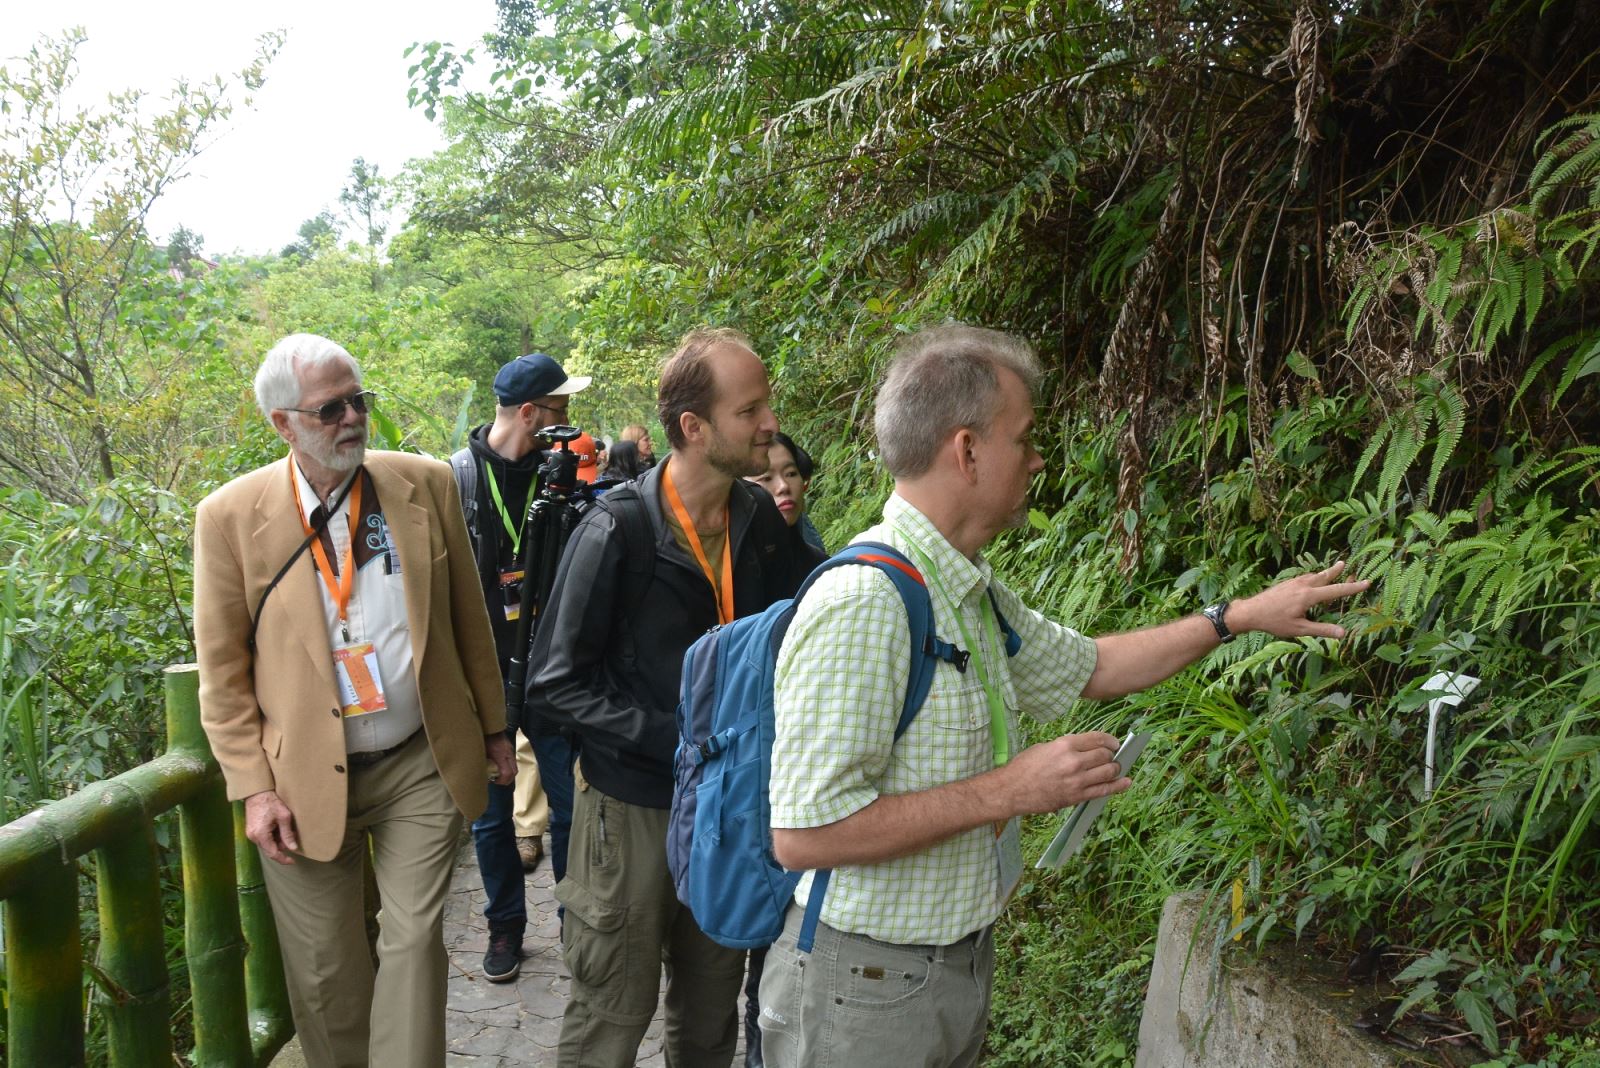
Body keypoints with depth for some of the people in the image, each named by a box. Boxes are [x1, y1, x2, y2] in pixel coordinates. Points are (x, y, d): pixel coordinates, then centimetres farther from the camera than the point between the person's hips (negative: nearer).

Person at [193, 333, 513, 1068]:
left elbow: (468, 615, 6)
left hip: (423, 763, 1)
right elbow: (222, 670, -3)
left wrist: (492, 726, 10)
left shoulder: (426, 484, -2)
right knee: (325, 975, 12)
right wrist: (253, 788, -6)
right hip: (307, 780, 0)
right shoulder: (231, 515, -7)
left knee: (413, 942, 1)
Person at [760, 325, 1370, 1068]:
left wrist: (1242, 616, 17)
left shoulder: (974, 594, 5)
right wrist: (1009, 790, -25)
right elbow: (802, 833, -29)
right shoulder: (860, 605, -27)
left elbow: (1090, 667, 21)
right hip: (866, 987, -8)